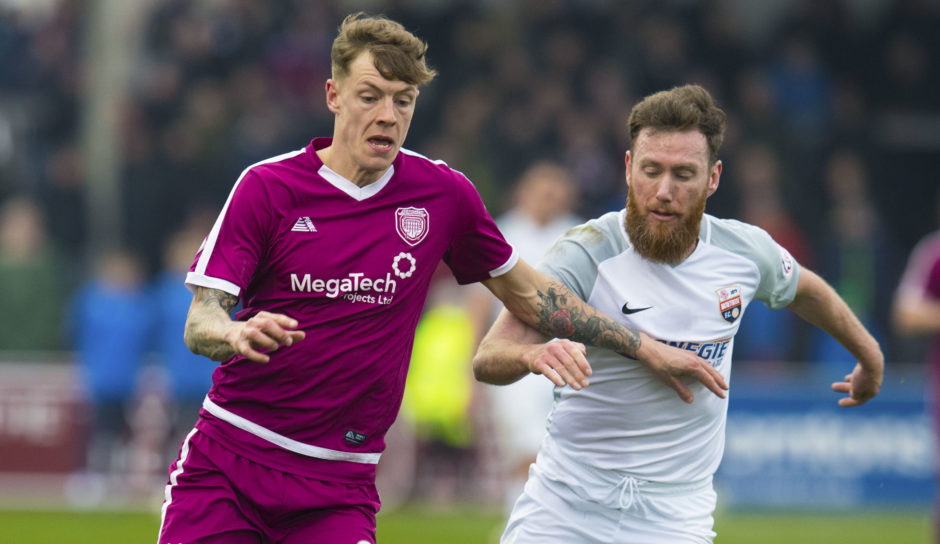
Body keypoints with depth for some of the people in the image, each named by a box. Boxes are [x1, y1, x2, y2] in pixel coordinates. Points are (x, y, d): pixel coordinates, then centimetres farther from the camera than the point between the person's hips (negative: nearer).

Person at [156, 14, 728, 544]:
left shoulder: (444, 194, 2)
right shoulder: (268, 187, -4)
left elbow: (524, 291, 17)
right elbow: (199, 323, -7)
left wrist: (644, 346, 18)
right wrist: (238, 334, -30)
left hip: (338, 485, 1)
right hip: (229, 454, -1)